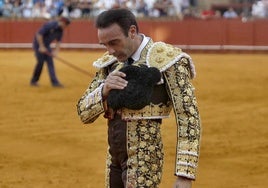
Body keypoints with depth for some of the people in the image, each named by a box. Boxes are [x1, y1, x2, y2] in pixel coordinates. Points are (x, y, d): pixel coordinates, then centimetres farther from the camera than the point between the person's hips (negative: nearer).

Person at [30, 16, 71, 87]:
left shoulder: (60, 30, -2)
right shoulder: (50, 25, -25)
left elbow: (58, 41, 4)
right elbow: (39, 34, -25)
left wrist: (56, 51, -12)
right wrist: (41, 46, -24)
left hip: (46, 45, 7)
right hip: (38, 44, -7)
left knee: (50, 62, -1)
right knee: (40, 62, -9)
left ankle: (54, 82, -4)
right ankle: (34, 81, 7)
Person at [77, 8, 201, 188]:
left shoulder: (167, 61, -11)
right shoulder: (110, 62, 9)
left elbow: (189, 118, -15)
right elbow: (84, 113, 11)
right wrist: (104, 91, -11)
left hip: (144, 159, -7)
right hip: (114, 157, 7)